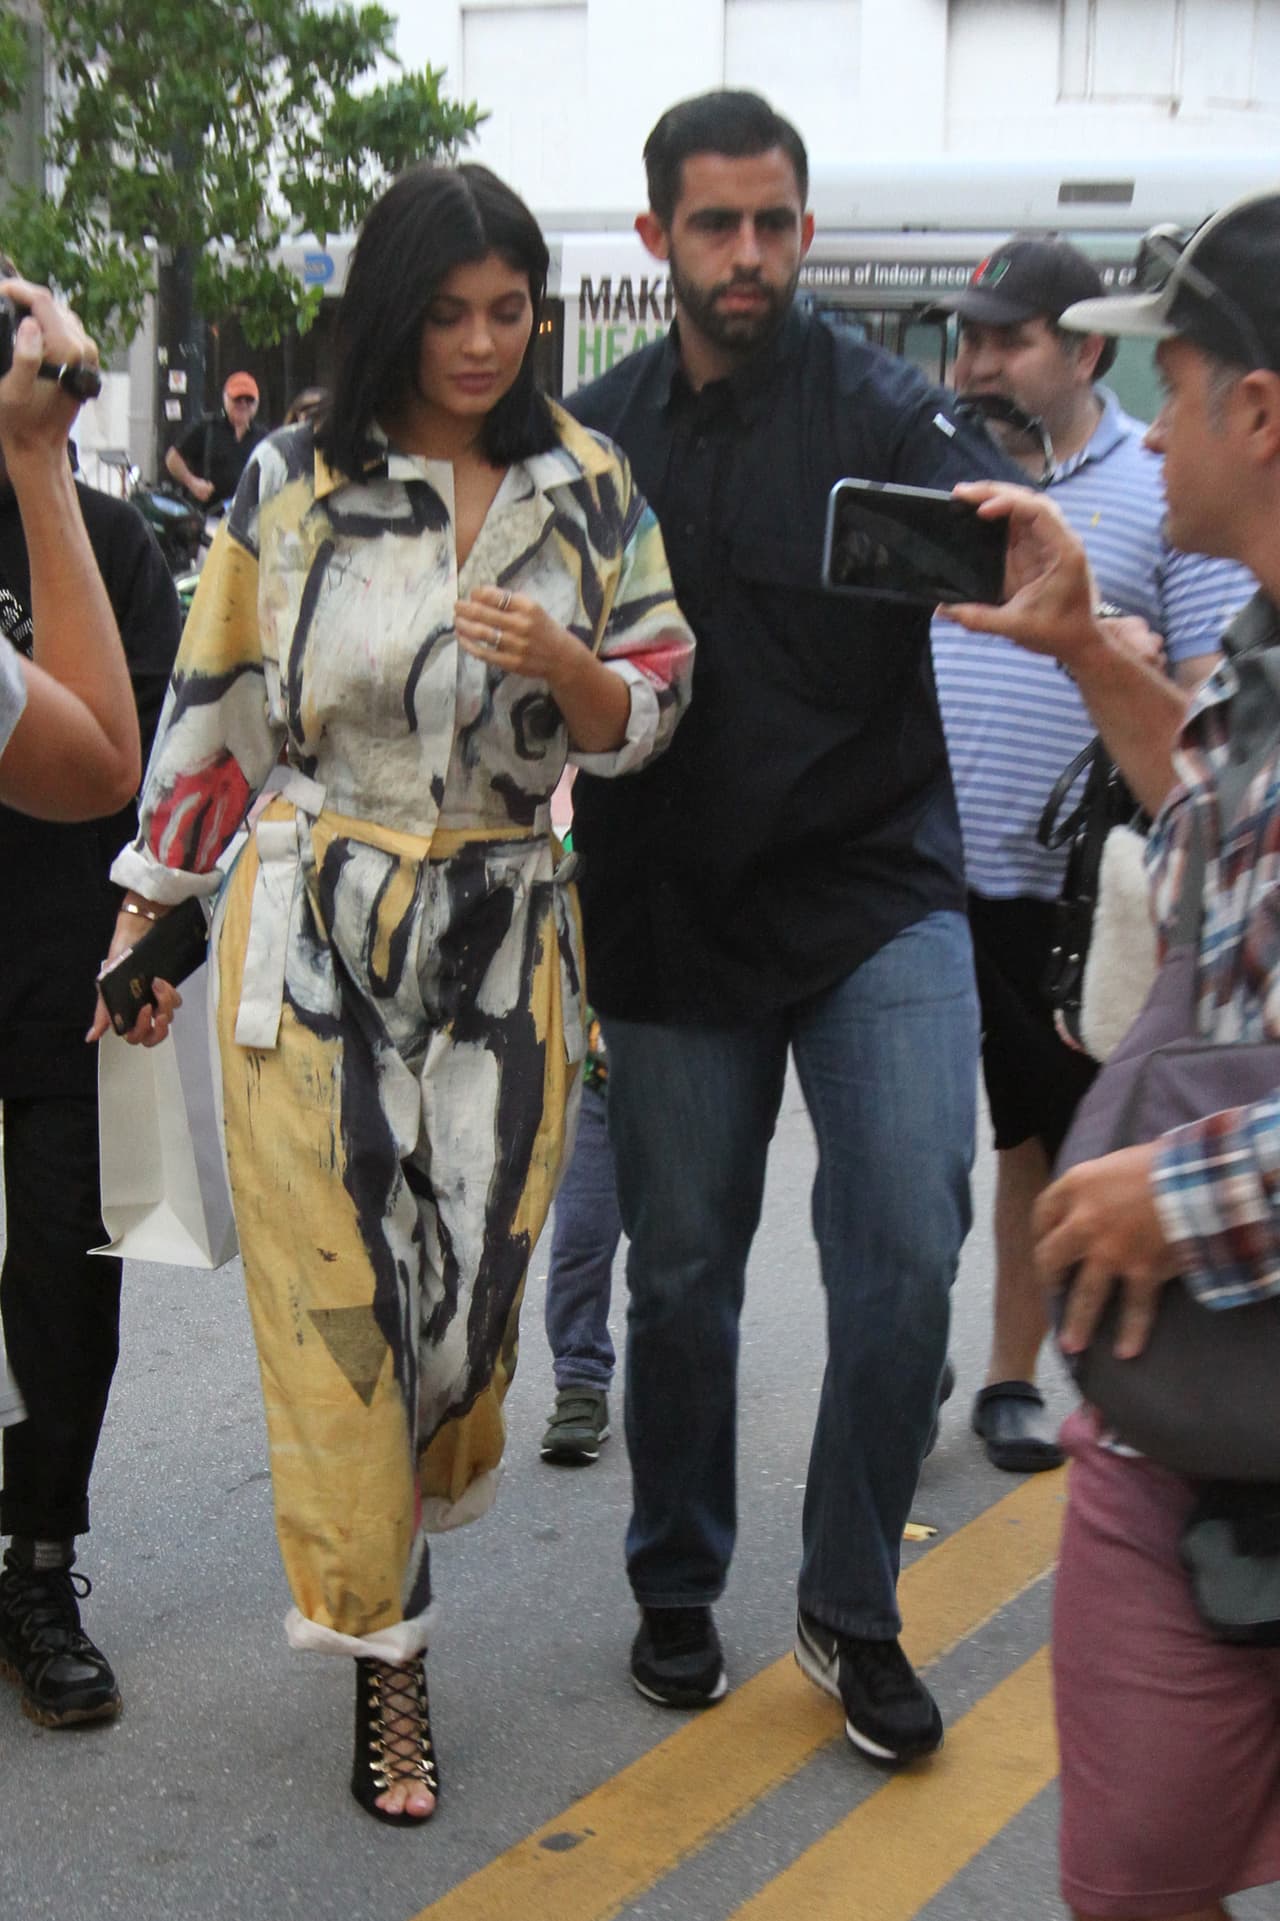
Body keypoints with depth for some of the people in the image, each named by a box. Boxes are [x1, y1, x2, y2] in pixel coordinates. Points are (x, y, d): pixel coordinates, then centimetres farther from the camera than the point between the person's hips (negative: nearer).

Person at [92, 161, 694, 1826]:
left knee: (476, 1261, 6)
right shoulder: (293, 483, -2)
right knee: (342, 1285, 0)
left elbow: (652, 710, 4)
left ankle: (416, 1489, 37)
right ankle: (386, 1654, 13)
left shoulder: (587, 485, 3)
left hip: (507, 939, 2)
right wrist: (148, 911, 5)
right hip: (314, 937, -2)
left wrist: (565, 664, -18)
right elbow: (216, 705, 4)